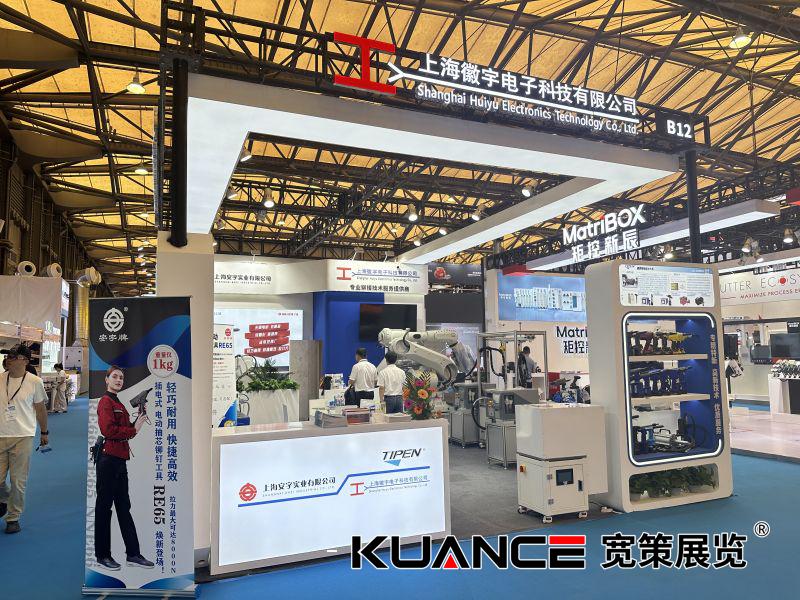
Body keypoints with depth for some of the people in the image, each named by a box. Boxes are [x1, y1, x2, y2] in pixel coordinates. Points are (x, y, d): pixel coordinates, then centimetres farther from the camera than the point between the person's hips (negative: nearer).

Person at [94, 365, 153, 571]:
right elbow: (109, 430, -22)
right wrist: (134, 429, -14)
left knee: (124, 507, 11)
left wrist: (138, 421, 2)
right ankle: (102, 555, 15)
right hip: (108, 459, -10)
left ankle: (133, 554, 16)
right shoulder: (105, 402, -10)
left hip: (120, 459, 10)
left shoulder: (119, 405, 18)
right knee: (104, 506, 3)